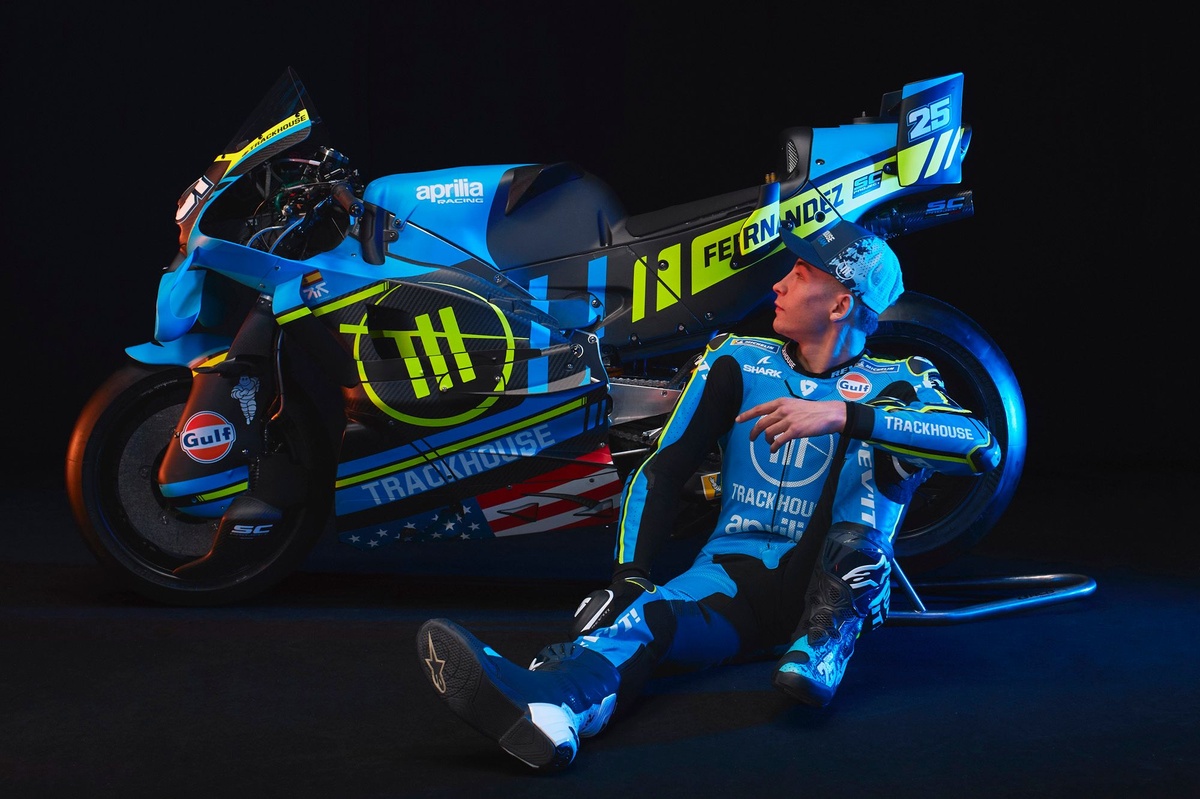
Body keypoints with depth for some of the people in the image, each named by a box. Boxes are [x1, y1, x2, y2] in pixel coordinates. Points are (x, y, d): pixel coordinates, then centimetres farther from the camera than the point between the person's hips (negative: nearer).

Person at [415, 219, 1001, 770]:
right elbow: (661, 471, 7)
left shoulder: (897, 386, -1)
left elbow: (982, 447, -21)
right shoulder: (739, 362, 9)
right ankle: (545, 705, -67)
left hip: (842, 588, -2)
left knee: (872, 435, -22)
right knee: (647, 616, -32)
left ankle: (823, 647, -35)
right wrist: (627, 576, -8)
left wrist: (844, 415, -31)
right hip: (734, 572, 2)